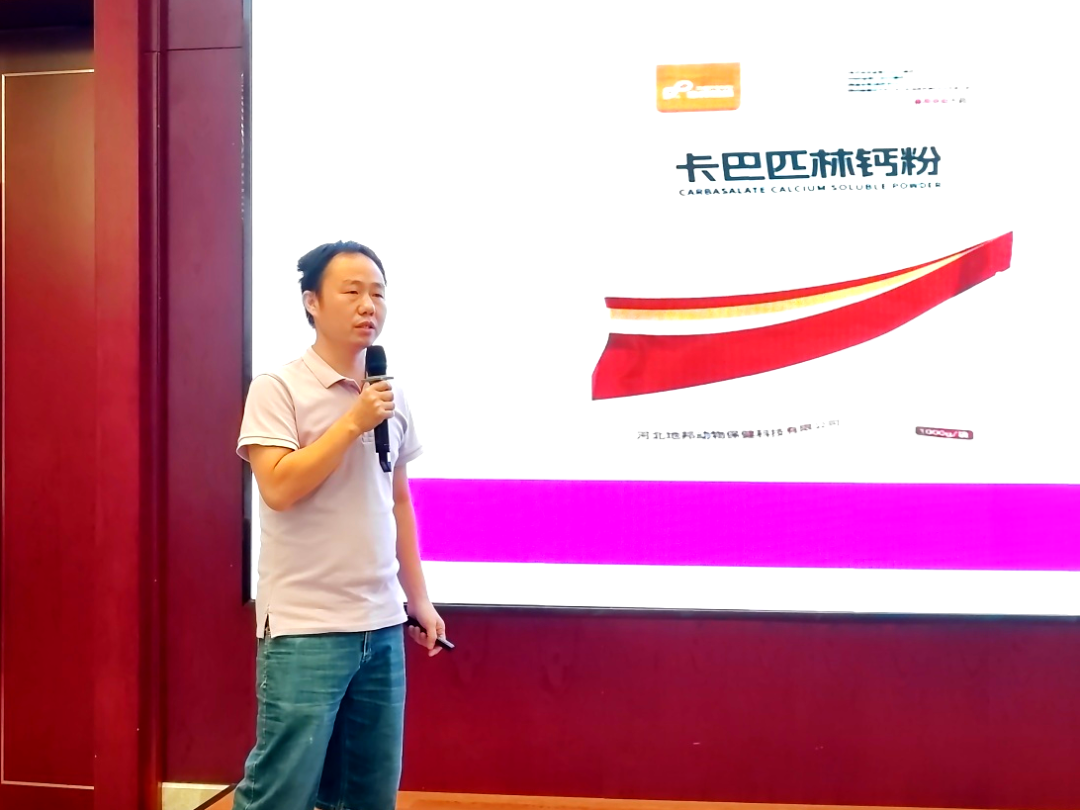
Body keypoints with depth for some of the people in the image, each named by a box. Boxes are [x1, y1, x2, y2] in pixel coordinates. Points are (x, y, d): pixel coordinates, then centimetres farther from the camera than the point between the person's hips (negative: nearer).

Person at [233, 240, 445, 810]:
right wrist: (354, 422, -15)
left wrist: (418, 599, 16)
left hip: (381, 626, 6)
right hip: (303, 628, -6)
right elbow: (279, 488, -18)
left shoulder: (392, 399, 10)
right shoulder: (277, 390, -7)